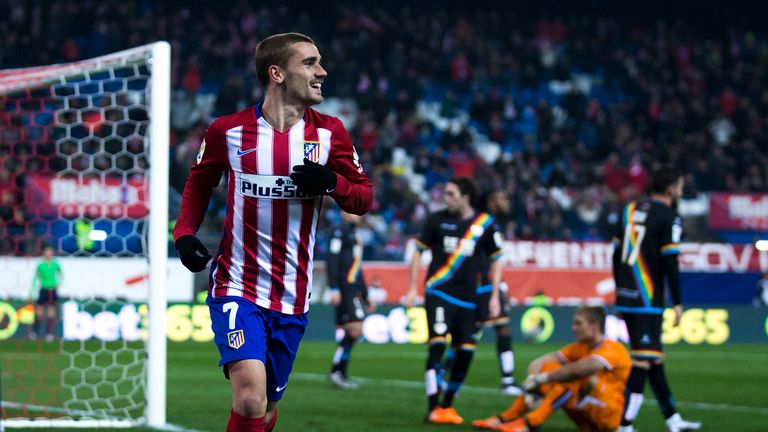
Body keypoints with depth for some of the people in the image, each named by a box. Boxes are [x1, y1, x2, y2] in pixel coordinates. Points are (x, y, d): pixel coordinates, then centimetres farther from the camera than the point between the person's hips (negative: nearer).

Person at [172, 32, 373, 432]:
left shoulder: (330, 133, 2)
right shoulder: (227, 131, -4)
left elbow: (364, 198, 6)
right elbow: (199, 181, 14)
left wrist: (332, 183, -16)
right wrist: (184, 233, -2)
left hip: (291, 299, 3)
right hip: (236, 288, -3)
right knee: (250, 397, -23)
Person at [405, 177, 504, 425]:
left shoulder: (485, 224, 2)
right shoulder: (437, 220, 0)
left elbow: (496, 260, 11)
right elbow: (418, 251, 9)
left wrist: (494, 296, 6)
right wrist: (412, 289, 4)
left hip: (467, 297, 2)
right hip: (438, 292, -2)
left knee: (466, 351, 0)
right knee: (437, 344, -17)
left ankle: (447, 405, 16)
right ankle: (433, 408, -16)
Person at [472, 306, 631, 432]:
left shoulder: (612, 349, -17)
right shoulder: (580, 348, 8)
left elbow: (583, 368, -36)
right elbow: (537, 363, 1)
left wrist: (541, 378, -30)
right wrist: (532, 385, -19)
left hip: (612, 415, -8)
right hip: (587, 419, 8)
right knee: (547, 368, -2)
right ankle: (506, 418, -9)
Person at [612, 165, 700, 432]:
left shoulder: (630, 210, 14)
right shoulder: (669, 217, -8)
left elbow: (617, 256, 16)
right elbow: (670, 263, -13)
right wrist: (677, 303, -7)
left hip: (626, 298, 8)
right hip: (648, 300, -8)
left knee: (654, 358, 16)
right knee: (643, 361, -7)